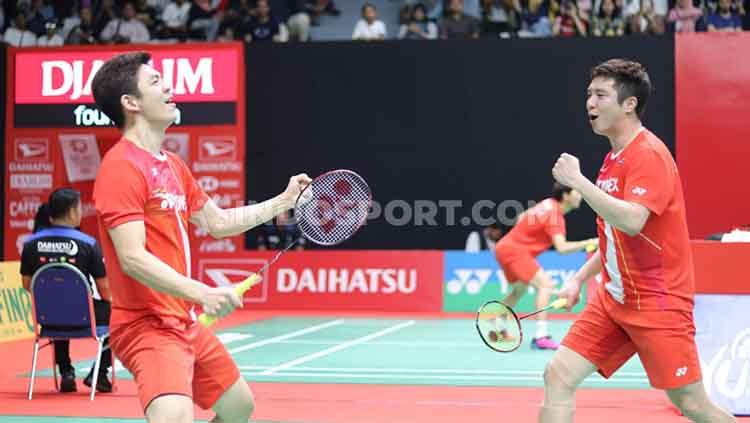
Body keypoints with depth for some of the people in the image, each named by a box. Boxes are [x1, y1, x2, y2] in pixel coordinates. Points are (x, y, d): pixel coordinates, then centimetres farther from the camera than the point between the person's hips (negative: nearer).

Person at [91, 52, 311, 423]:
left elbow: (217, 222, 26)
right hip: (147, 325, -10)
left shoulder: (173, 165, 13)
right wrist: (203, 294, -34)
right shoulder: (121, 167, -17)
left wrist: (283, 201, 24)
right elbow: (132, 259, -25)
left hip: (185, 323, 10)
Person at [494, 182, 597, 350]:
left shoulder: (548, 204, 8)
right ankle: (541, 337, -26)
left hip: (505, 247, 10)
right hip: (514, 250, -10)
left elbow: (522, 217, 22)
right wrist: (589, 243, -30)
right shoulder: (555, 215, -19)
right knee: (545, 284, -19)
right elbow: (562, 247, -31)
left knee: (520, 289, 29)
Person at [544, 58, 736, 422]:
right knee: (558, 377, -3)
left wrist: (577, 180, -25)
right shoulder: (613, 159, 13)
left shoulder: (649, 154, -14)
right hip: (613, 299, 8)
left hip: (657, 303, -8)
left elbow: (631, 222, -31)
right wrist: (579, 279, 16)